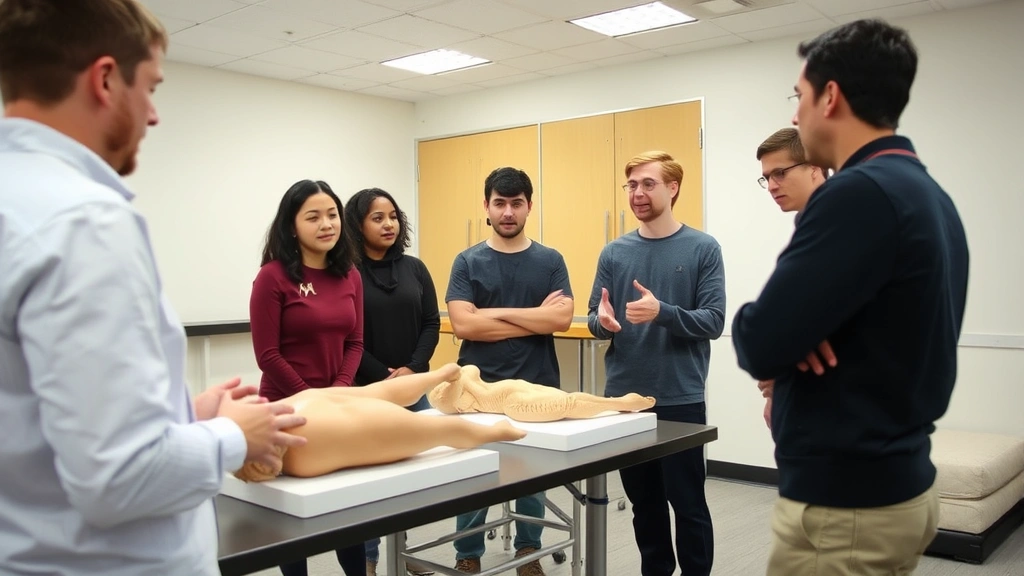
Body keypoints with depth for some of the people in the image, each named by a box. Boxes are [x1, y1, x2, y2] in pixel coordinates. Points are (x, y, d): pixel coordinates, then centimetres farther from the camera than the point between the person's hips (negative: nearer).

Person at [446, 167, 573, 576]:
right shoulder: (467, 262, 0)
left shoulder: (550, 261, 3)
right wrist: (535, 319, -13)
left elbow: (562, 318, -11)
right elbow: (462, 325, -13)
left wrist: (496, 313, -13)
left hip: (536, 387, 1)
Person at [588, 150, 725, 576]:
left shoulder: (703, 249, -4)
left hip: (680, 400, -3)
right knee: (644, 502, 15)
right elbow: (594, 319, 7)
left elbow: (713, 321, -10)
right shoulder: (614, 252, 6)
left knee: (688, 504, 5)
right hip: (624, 396, 4)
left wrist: (662, 312, -26)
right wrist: (602, 321, -17)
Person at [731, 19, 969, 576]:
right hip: (898, 481, 9)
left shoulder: (860, 193, -21)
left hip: (844, 501, -9)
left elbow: (760, 345, -24)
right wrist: (789, 392, 0)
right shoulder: (931, 195, 9)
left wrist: (753, 321, -3)